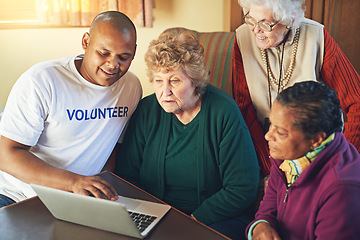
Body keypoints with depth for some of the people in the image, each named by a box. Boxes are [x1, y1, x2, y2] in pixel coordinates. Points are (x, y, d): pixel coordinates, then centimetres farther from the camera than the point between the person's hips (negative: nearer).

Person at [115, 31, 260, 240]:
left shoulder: (224, 112, -12)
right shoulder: (147, 111, -1)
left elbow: (243, 189, -11)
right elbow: (126, 175, 5)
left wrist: (194, 220, -14)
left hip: (217, 222, -3)